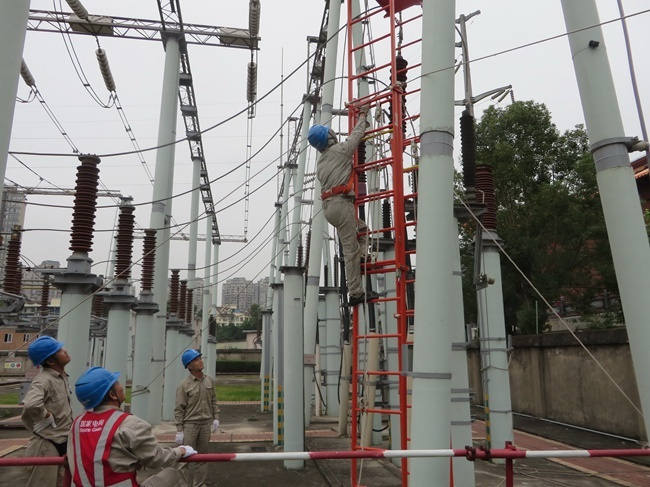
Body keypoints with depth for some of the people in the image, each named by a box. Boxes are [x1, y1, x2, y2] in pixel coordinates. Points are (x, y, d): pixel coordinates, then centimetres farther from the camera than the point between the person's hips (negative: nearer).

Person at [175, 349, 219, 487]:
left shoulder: (209, 380, 2)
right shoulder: (184, 385, -13)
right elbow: (179, 409, -11)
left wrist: (216, 418, 5)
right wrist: (179, 430, -12)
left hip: (206, 423, 5)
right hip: (190, 424, -4)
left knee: (202, 455, 14)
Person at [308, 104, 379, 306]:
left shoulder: (320, 162, 23)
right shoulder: (339, 150, 0)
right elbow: (356, 135, 11)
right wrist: (363, 116, 26)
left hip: (327, 206, 9)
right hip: (341, 203, -9)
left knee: (361, 228, 24)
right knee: (351, 249, -8)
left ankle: (360, 258, 6)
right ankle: (356, 293, -8)